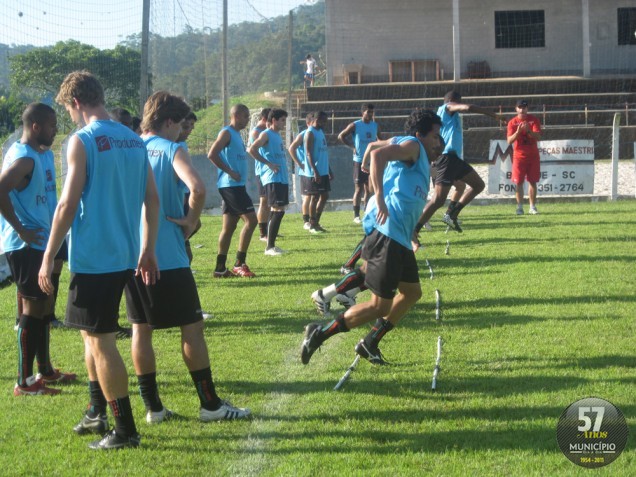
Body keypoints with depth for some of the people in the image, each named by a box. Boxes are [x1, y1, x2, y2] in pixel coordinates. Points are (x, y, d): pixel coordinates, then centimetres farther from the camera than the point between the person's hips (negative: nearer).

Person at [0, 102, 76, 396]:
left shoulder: (38, 154, 13)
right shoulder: (24, 159, -19)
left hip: (38, 243, 10)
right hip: (25, 246, -10)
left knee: (44, 305, 18)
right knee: (33, 308, -7)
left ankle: (45, 370, 30)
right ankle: (25, 381, -2)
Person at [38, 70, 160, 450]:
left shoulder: (83, 141, -13)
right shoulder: (134, 140, 9)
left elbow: (68, 204, -16)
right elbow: (152, 200, 11)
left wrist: (48, 257, -10)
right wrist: (148, 251, 18)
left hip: (92, 258, -8)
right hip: (125, 257, 8)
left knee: (101, 340, 0)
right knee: (93, 333, 21)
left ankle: (126, 430, 1)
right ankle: (97, 413, 29)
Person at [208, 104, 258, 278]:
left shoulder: (236, 134, 18)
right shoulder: (227, 133, -10)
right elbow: (212, 154, -21)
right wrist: (230, 172, -19)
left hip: (236, 186, 10)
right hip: (231, 185, -10)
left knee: (229, 226, 9)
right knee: (250, 220, -13)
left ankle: (220, 268, 11)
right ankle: (239, 264, -10)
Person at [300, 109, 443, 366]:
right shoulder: (412, 145, -8)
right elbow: (378, 154, -26)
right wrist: (380, 199, -33)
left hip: (399, 238, 11)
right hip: (387, 234, -11)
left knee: (412, 292, 18)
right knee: (380, 306, -8)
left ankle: (369, 344, 25)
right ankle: (319, 333, -1)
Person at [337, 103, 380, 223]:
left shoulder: (375, 125, 7)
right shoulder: (355, 126, -6)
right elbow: (341, 136, -2)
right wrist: (352, 146, -8)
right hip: (359, 161, -4)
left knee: (368, 188, 7)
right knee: (358, 188, -3)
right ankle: (356, 215, 1)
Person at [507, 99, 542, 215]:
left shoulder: (534, 120, -1)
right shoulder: (512, 122, -2)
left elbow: (538, 137, -11)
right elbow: (509, 140, -10)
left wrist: (528, 130, -28)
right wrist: (518, 131, -26)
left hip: (533, 155, 1)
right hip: (519, 156, -1)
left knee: (532, 181, 3)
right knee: (518, 182, -4)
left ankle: (533, 207, 8)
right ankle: (519, 207, 1)